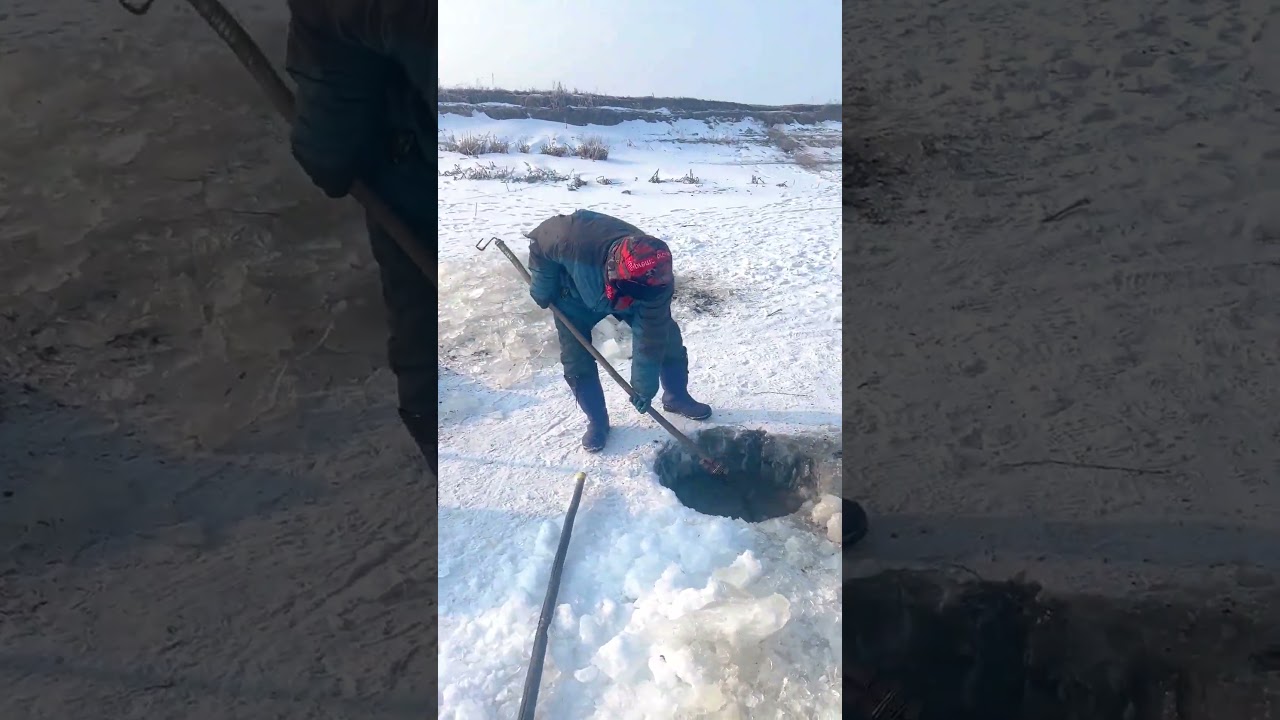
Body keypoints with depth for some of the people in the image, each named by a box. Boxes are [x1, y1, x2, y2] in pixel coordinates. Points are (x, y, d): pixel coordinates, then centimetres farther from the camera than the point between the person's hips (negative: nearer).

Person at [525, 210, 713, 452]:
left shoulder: (654, 279, -39)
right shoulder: (573, 240, -46)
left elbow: (650, 337, -28)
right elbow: (541, 238, -22)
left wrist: (643, 386, -22)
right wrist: (542, 290, -15)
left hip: (627, 288, 1)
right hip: (576, 296, -1)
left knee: (666, 339, -1)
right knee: (576, 361, -8)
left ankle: (677, 397, 24)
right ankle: (597, 422, 12)